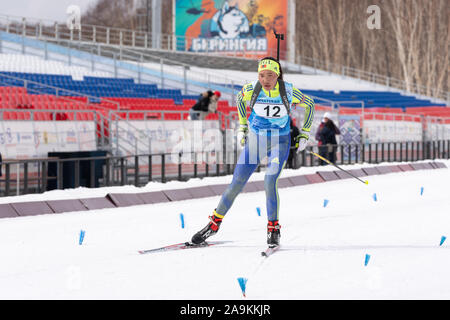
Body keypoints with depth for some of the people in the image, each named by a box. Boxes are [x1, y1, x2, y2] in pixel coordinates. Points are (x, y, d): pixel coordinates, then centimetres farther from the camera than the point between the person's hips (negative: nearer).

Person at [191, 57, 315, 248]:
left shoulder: (289, 92, -19)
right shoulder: (251, 89, -15)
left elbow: (310, 105, 1)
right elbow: (239, 99, 10)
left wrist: (304, 133, 2)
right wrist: (242, 126, 10)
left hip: (279, 143, -2)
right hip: (254, 140, 2)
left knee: (270, 183, -22)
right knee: (236, 185, 1)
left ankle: (273, 229, -5)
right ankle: (215, 222, 20)